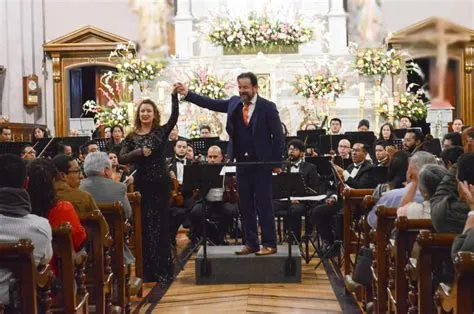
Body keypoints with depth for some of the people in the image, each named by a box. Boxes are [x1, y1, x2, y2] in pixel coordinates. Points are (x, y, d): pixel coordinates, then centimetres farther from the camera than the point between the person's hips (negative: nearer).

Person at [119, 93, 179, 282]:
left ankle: (163, 270, 8)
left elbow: (174, 116, -13)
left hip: (161, 183, -1)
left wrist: (174, 96, -21)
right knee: (144, 227, 5)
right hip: (142, 185, 1)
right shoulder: (132, 137, 5)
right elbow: (121, 159, -4)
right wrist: (139, 152, -18)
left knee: (161, 226, 2)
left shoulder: (161, 132, 3)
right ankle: (147, 270, 14)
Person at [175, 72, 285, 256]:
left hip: (262, 163, -5)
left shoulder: (267, 107, -6)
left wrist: (277, 162, -9)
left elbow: (278, 135, -6)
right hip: (242, 163, 5)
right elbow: (211, 103, 7)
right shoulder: (234, 103, 8)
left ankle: (269, 244, 6)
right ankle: (251, 243, 16)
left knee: (264, 205, -1)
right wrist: (187, 94, -2)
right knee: (246, 205, 9)